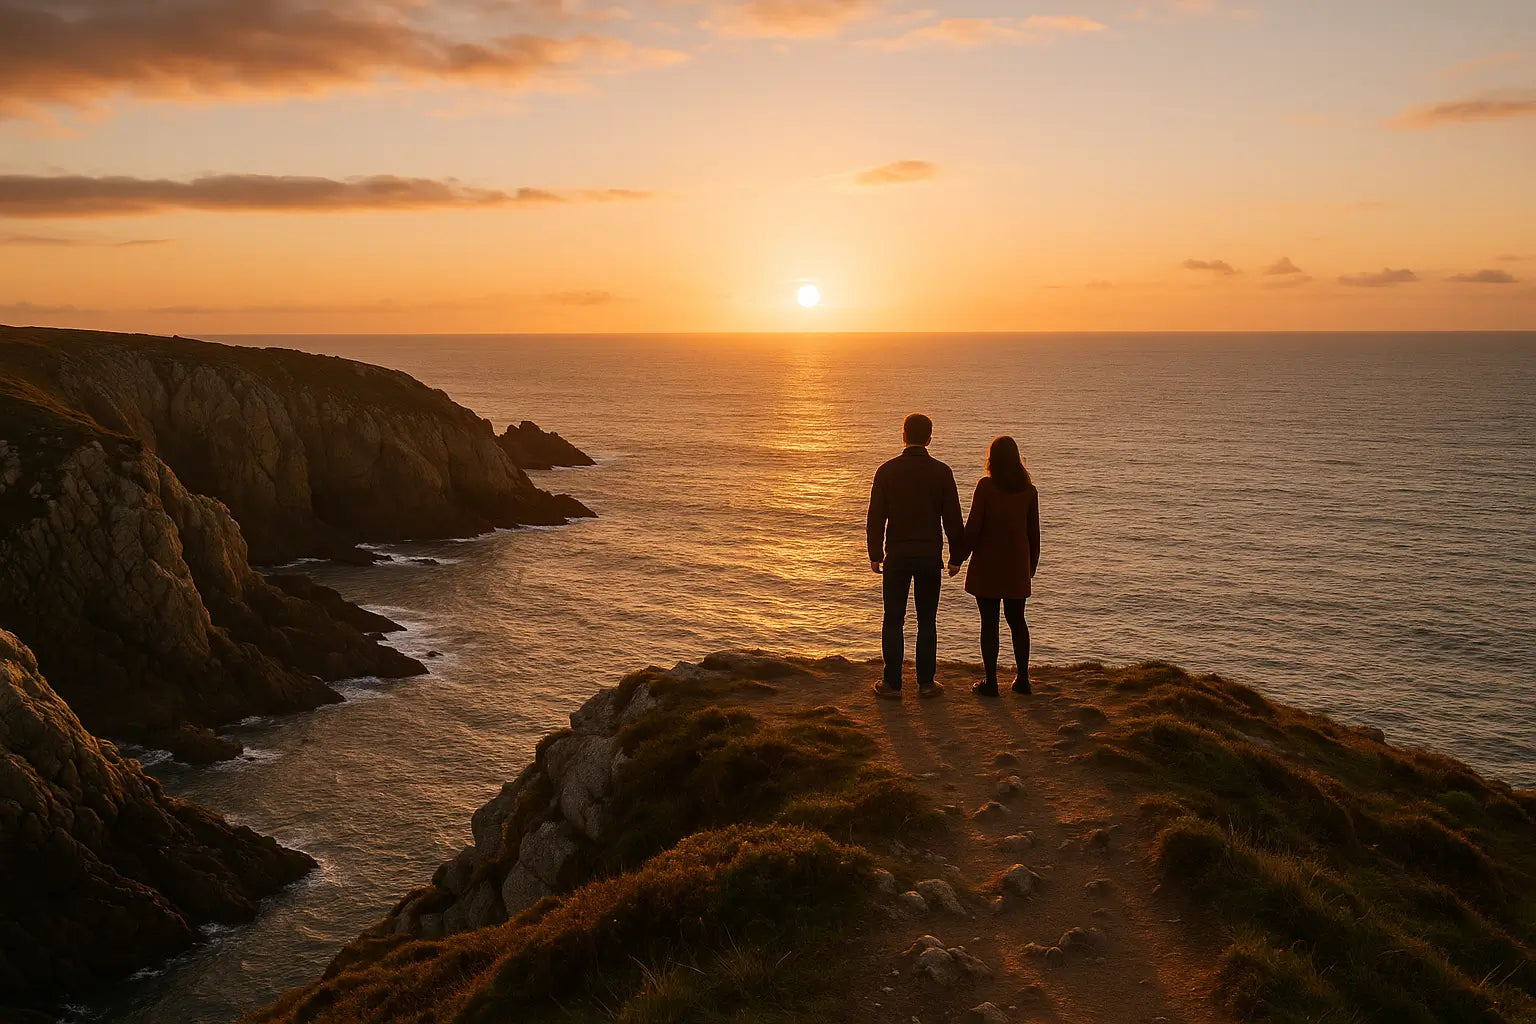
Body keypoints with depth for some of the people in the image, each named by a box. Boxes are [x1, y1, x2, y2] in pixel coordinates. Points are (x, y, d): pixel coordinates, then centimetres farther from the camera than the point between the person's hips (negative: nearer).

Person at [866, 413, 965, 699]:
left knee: (893, 621, 6)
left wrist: (875, 554, 8)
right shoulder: (941, 472, -3)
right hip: (930, 557, 1)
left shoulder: (887, 471, -3)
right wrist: (956, 557, 8)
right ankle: (926, 682, 12)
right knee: (927, 621, 9)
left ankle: (892, 683, 7)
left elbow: (876, 517, -1)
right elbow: (953, 518, 0)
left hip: (897, 556, 0)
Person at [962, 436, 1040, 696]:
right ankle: (1023, 679, 17)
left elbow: (973, 526, -11)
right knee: (1017, 620, 15)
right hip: (1017, 566, 4)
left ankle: (991, 681, 4)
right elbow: (1034, 531, 7)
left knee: (989, 622, 2)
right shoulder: (1029, 490, 2)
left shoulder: (986, 486, -10)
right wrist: (1032, 564, 17)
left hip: (987, 564, -4)